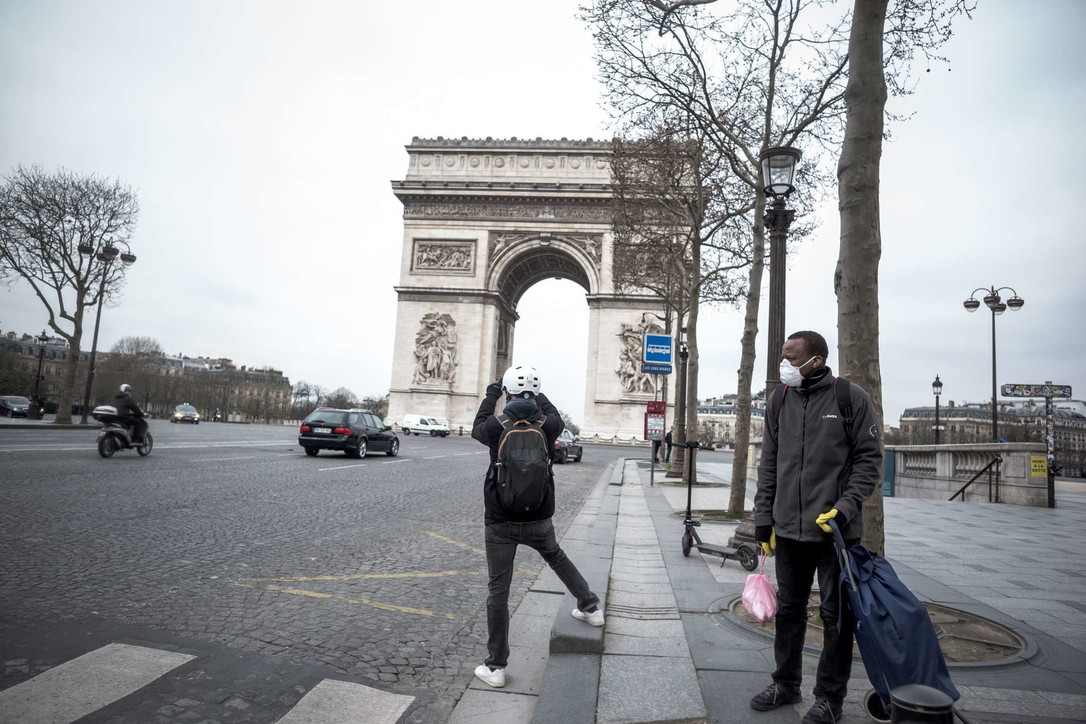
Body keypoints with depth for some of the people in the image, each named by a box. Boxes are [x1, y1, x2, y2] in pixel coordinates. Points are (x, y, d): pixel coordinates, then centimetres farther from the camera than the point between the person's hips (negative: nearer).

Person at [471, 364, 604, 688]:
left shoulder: (496, 426, -14)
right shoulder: (547, 425, -10)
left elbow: (477, 428, 10)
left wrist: (490, 395, 21)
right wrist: (537, 396, 30)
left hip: (500, 522, -2)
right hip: (539, 519, 2)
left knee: (498, 590, 7)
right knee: (557, 557, 32)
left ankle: (495, 667, 14)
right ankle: (590, 607, 42)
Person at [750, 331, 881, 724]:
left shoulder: (851, 397, -7)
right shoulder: (780, 400, 5)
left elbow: (869, 459, -6)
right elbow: (769, 462, 9)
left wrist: (845, 507, -17)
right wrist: (764, 517, 6)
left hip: (835, 529, -4)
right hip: (788, 528, 4)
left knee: (836, 614, 8)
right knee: (789, 609, 16)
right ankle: (785, 683, 32)